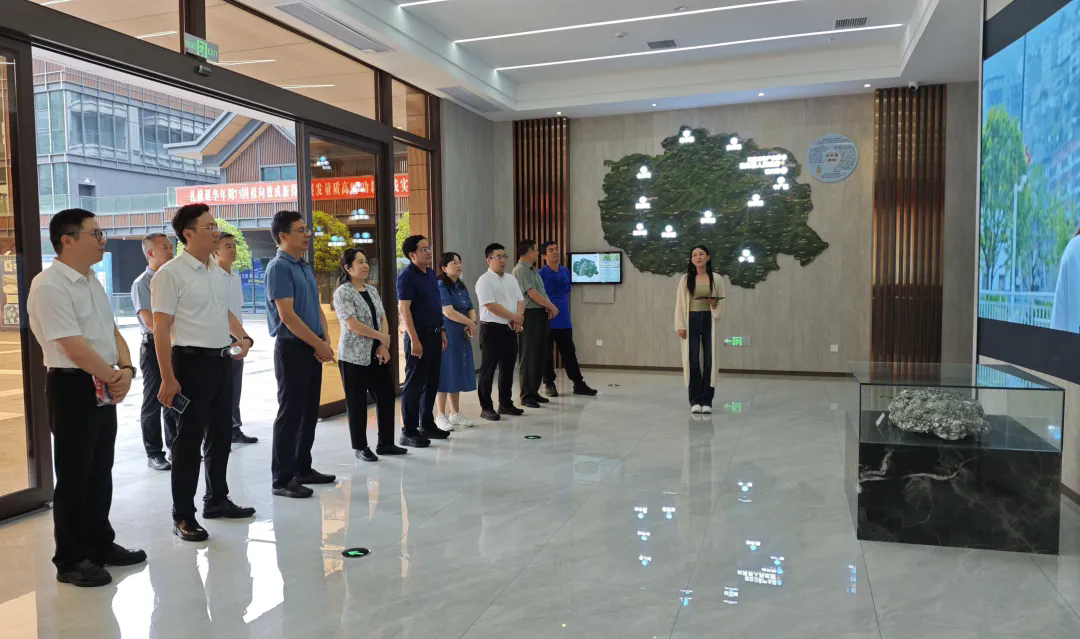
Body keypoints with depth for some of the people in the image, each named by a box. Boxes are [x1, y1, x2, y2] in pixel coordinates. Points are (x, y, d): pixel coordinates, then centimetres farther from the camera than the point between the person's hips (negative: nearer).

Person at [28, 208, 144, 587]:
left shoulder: (92, 282, 12)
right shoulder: (49, 286, -16)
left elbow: (111, 331, 12)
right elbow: (73, 346, -21)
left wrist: (125, 369, -4)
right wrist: (113, 377, -11)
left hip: (105, 387, 8)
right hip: (72, 388, -8)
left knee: (101, 472, 16)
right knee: (73, 477, 2)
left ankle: (100, 544, 30)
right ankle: (70, 560, 15)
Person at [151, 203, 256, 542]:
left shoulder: (216, 271, 11)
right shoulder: (171, 274, -13)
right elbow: (161, 329, -16)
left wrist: (243, 336, 5)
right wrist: (168, 379, -20)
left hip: (222, 361, 8)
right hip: (192, 362, -8)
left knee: (221, 435, 16)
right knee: (189, 440, 0)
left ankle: (217, 499, 31)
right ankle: (183, 516, 11)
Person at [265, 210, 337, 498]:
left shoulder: (305, 267, 14)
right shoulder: (279, 267, -13)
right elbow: (287, 315, -19)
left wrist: (326, 342, 2)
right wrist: (318, 344, -14)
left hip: (312, 348, 9)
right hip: (292, 347, -9)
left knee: (310, 411, 14)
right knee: (290, 412, -4)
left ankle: (303, 468, 25)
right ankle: (282, 479, 4)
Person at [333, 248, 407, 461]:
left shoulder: (372, 290, 12)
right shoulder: (343, 293, -9)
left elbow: (383, 318, 9)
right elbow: (353, 325, -17)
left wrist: (383, 345, -6)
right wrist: (382, 337, -10)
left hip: (376, 354, 7)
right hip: (354, 356, -7)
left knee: (387, 395, 7)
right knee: (357, 402, 2)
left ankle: (385, 443, 18)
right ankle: (360, 447, 15)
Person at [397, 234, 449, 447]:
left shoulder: (431, 273, 13)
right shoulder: (407, 276, -13)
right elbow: (404, 309, -18)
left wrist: (441, 331, 17)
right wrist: (414, 339, -22)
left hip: (434, 334, 8)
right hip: (419, 335, -8)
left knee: (432, 382, 14)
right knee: (414, 384, -3)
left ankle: (427, 424, 25)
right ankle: (408, 431, 4)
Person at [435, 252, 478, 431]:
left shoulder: (462, 286, 13)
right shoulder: (440, 286, -12)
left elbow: (471, 309, 13)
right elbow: (448, 312, -21)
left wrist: (473, 323, -8)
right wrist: (469, 322, -12)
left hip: (462, 336, 8)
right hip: (445, 335, -8)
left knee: (458, 373, 12)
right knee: (445, 373, -3)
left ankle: (455, 414, 21)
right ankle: (441, 416, 5)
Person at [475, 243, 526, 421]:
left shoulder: (511, 279, 14)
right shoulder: (484, 281, -10)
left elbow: (520, 301, 11)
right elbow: (491, 306, -19)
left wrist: (517, 319, -8)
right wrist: (515, 317, -13)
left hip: (510, 329, 7)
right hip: (492, 329, -7)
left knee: (508, 368, 13)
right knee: (488, 370, -1)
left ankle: (506, 403, 24)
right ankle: (486, 407, 5)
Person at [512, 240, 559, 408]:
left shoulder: (533, 270, 18)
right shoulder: (521, 270, -11)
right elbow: (532, 294, -16)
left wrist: (548, 308, -2)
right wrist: (552, 307, -8)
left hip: (541, 314, 9)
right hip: (530, 315, -9)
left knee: (539, 356, 12)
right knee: (528, 357, -5)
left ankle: (534, 392, 20)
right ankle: (526, 395, 1)